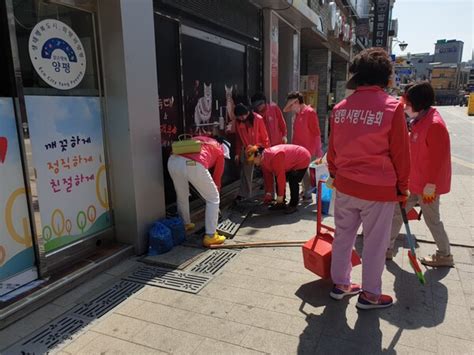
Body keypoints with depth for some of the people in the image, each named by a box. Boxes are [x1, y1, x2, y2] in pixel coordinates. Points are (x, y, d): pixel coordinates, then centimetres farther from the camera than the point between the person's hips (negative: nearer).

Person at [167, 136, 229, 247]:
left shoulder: (199, 138, 38)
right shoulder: (220, 151, 26)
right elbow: (217, 176, 29)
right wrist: (216, 189, 46)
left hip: (173, 161, 5)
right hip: (193, 165, -5)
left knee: (182, 196, 30)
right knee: (213, 199, 15)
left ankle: (185, 224, 50)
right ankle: (210, 236, 17)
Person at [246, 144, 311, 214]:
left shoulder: (275, 157, -39)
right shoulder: (263, 159, -9)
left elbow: (281, 176, -35)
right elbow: (267, 176, -2)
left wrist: (280, 195, -29)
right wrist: (268, 192, -4)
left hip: (302, 160, -9)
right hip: (291, 162, 9)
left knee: (293, 181, -21)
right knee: (278, 181, 6)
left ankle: (293, 206, -6)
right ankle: (281, 203, 17)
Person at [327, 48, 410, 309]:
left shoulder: (340, 108, 0)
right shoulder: (392, 107, -12)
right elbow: (400, 153, -7)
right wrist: (402, 187, 5)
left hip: (345, 185, 5)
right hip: (379, 188, -4)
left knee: (343, 236, 17)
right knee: (375, 243, 10)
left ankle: (340, 284, 32)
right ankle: (370, 295, 25)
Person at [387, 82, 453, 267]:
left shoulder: (434, 125, -21)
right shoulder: (419, 121, 8)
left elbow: (439, 159, -23)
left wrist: (430, 185, -21)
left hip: (426, 185, -9)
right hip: (414, 181, 9)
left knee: (432, 219, 8)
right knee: (396, 212, 12)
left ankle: (445, 255, 28)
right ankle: (387, 248, 24)